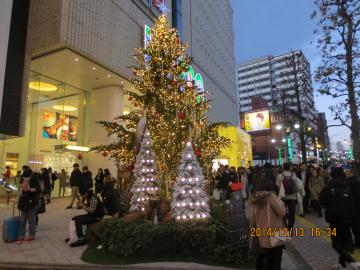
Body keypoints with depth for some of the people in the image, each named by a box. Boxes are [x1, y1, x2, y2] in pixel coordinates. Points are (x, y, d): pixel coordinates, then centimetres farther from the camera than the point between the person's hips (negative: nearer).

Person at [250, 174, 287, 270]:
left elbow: (253, 219, 5)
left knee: (267, 260, 21)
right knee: (276, 262, 10)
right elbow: (282, 212, -14)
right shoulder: (270, 196, -16)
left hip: (262, 235, 5)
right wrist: (280, 202, 2)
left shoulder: (255, 198, -1)